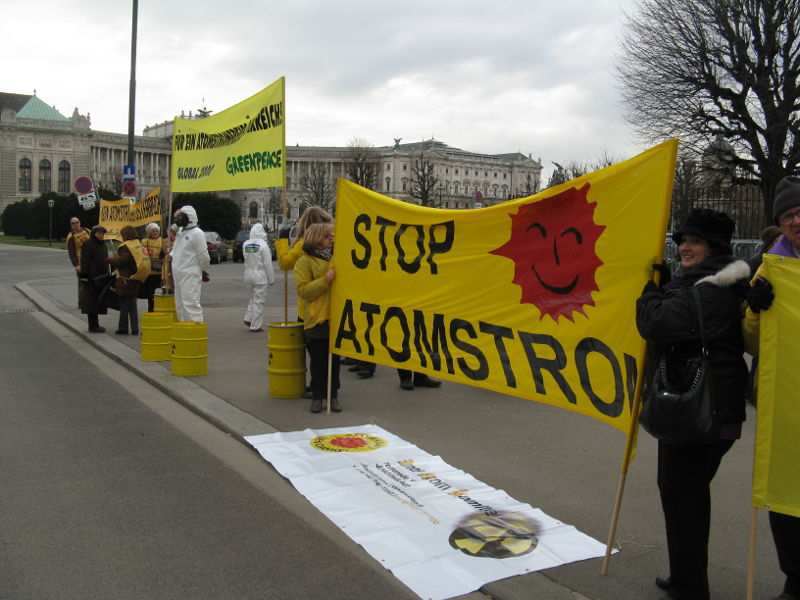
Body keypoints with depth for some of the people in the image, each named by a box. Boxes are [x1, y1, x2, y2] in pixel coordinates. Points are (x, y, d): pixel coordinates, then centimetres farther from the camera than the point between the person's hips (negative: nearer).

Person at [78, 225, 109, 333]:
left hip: (100, 276, 9)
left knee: (98, 301, 11)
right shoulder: (87, 244, -8)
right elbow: (84, 261, -14)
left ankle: (94, 325, 18)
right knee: (92, 300, -7)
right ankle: (93, 325, -6)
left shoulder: (102, 244, 18)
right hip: (91, 277, -9)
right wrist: (84, 275, -21)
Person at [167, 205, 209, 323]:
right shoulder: (180, 231, 15)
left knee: (190, 303, -12)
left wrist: (204, 269, 0)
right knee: (180, 304, 15)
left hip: (191, 275, -9)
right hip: (178, 275, 9)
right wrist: (171, 255, 9)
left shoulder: (197, 233, -13)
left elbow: (203, 255, -12)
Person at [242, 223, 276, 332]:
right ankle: (255, 325, 5)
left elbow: (245, 257, 11)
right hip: (260, 276, -6)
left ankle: (248, 319, 15)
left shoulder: (245, 244, 3)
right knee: (259, 301, 2)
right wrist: (271, 278, -5)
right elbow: (268, 263, -12)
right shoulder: (263, 245, -14)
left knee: (253, 298, 23)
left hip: (248, 274, 6)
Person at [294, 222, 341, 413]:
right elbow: (303, 291, -12)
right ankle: (317, 396, 14)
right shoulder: (305, 261, -3)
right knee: (318, 360, 3)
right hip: (316, 319, -4)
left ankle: (333, 395, 17)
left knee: (334, 360, 9)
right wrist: (325, 280, -21)